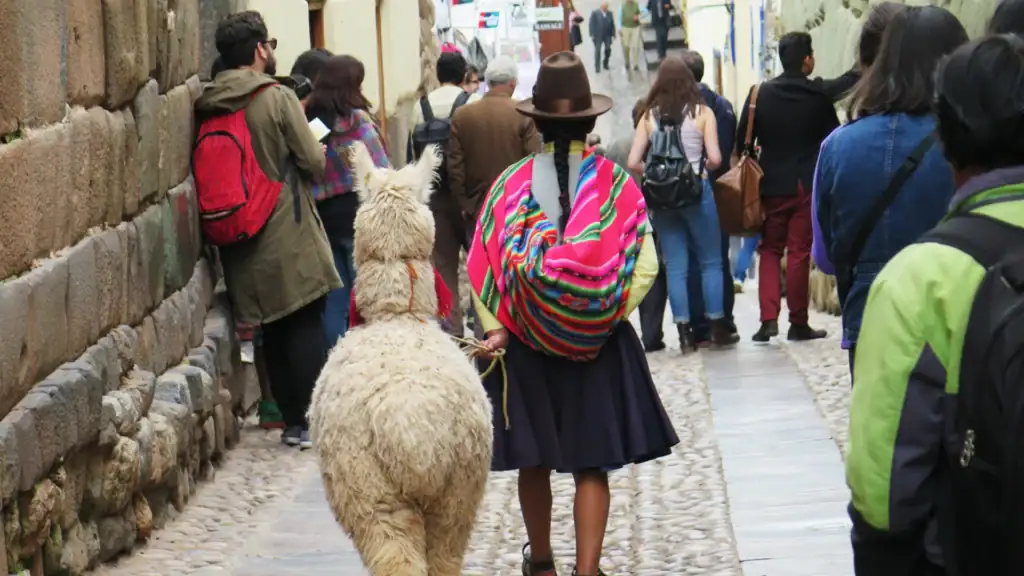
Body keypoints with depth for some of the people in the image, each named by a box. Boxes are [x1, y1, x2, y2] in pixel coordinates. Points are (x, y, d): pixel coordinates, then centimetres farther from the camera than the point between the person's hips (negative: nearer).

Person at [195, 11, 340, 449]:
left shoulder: (209, 109, 5)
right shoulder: (278, 98, -13)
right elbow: (314, 163, -12)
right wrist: (317, 148, 10)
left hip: (244, 243, 6)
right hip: (289, 236, -6)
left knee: (273, 330, 12)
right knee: (306, 326, 0)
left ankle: (291, 420, 16)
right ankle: (313, 421, -1)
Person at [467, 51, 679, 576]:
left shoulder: (511, 185, -6)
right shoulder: (616, 185, -8)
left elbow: (482, 266, -10)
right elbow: (644, 266, -12)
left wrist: (496, 328, -10)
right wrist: (609, 314, -5)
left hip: (525, 342, 1)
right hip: (599, 344, -1)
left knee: (535, 462, 16)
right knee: (591, 465, 4)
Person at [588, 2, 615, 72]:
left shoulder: (609, 14, 9)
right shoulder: (595, 13, -2)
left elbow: (612, 24, 11)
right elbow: (592, 24, -4)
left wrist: (613, 34, 6)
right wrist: (592, 35, -11)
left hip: (607, 35, 3)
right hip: (598, 35, -3)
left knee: (608, 49, -2)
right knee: (597, 50, -2)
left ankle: (605, 63, 20)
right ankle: (597, 67, 3)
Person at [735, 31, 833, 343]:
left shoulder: (760, 94, -3)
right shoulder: (819, 95, -6)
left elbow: (742, 141, 0)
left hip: (772, 185, 1)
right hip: (808, 185, -1)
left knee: (770, 250, 11)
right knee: (799, 252, 3)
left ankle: (768, 318, -2)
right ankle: (798, 323, 6)